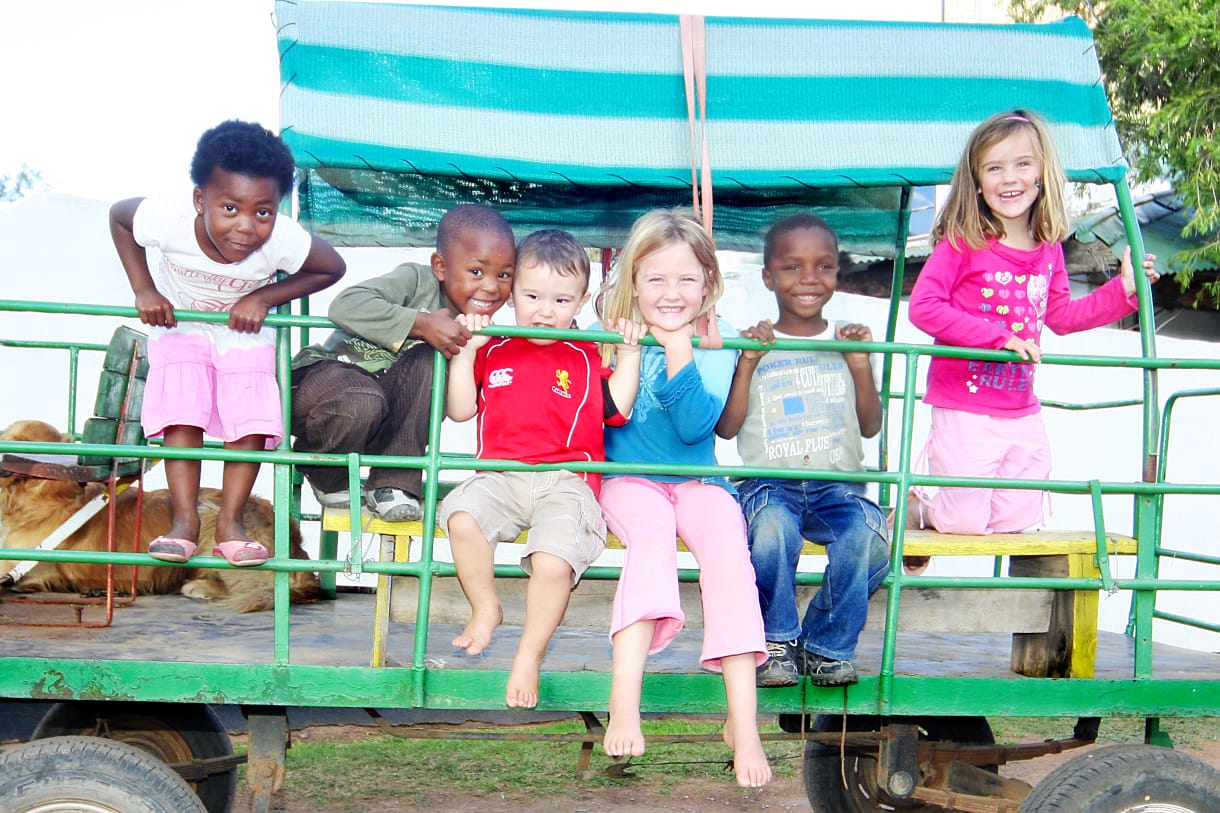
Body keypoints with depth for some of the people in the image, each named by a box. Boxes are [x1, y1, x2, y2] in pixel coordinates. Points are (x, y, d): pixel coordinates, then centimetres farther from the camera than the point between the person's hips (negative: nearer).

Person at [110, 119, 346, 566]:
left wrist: (263, 298, -23)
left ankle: (230, 522, -1)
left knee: (251, 420, -11)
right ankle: (185, 521, -7)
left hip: (246, 333, 0)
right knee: (181, 414, -14)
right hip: (179, 326, 0)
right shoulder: (170, 221, -35)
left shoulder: (282, 240, -36)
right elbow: (118, 216, -12)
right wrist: (144, 290, -18)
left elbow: (333, 268, -15)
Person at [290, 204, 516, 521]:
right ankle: (326, 476, -2)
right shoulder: (416, 280, -17)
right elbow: (345, 305, -32)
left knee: (430, 360, -22)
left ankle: (393, 483, -16)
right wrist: (422, 325, -34)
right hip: (323, 370, -5)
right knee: (365, 403, -38)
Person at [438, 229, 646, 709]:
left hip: (566, 483, -2)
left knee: (553, 562, -28)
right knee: (462, 517, -30)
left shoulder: (587, 358, 14)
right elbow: (460, 411, 9)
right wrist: (466, 350, 2)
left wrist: (629, 354, 6)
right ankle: (485, 609, -3)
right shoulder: (493, 351, 15)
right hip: (500, 476, 2)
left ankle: (529, 657, -7)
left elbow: (617, 408, 8)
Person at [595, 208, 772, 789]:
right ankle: (624, 706, -43)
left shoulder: (716, 345, 1)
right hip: (627, 479, -1)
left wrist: (679, 352, -19)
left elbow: (696, 426, -12)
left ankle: (743, 723, -30)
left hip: (698, 481, 1)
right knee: (653, 535, -33)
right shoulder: (615, 336, 5)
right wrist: (630, 349, -6)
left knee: (727, 546, -29)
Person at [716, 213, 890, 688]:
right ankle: (777, 643, -10)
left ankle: (825, 647, -6)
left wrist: (861, 367, -3)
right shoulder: (756, 345, 8)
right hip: (769, 484, -2)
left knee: (868, 536, -31)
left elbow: (871, 427, 10)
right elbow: (726, 428, 1)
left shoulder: (848, 342, 13)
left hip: (838, 485, 2)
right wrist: (747, 364, -8)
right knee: (773, 529, -36)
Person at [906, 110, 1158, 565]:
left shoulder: (1048, 250, 5)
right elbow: (923, 307, -22)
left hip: (1022, 412, 6)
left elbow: (1061, 316, 18)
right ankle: (912, 512, 27)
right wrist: (998, 336, -25)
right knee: (967, 522, -4)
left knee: (1017, 521, 10)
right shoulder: (962, 241, -13)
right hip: (965, 411, -6)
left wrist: (1123, 290, 7)